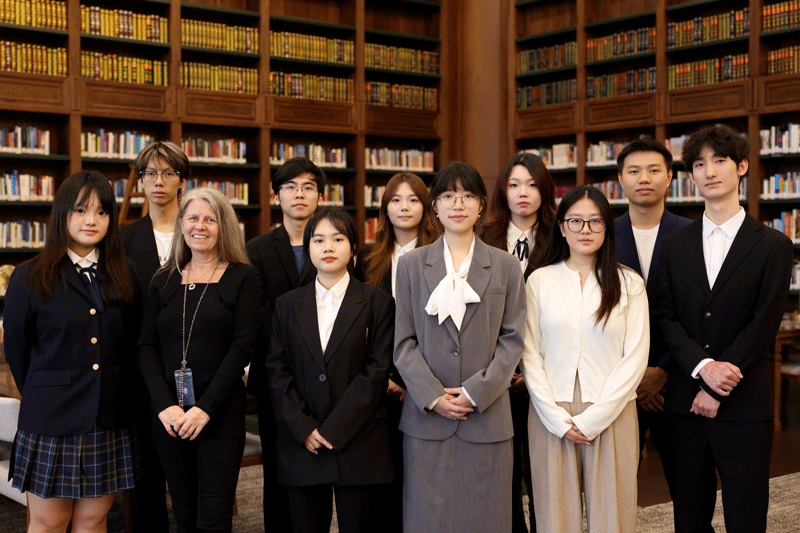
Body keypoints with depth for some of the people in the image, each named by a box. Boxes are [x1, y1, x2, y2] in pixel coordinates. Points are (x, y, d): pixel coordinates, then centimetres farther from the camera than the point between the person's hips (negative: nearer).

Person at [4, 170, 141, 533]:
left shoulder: (125, 276, 7)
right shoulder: (30, 278, -2)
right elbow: (16, 349, 4)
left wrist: (120, 394, 7)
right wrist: (42, 397, 9)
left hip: (109, 420, 3)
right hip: (51, 419, -2)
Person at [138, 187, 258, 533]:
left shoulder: (242, 278, 0)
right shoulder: (164, 281, 11)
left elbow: (242, 347, -8)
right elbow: (147, 346, 5)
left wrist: (205, 408, -15)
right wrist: (165, 405, -10)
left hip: (221, 413, -3)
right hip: (169, 416, 3)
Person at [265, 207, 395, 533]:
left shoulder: (377, 302, 3)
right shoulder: (288, 305, 11)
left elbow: (377, 370, -5)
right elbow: (276, 370, 5)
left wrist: (334, 429, -11)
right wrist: (303, 428, -7)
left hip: (358, 443, -2)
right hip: (301, 445, 2)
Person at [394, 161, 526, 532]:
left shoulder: (506, 267, 6)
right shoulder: (411, 265, 7)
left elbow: (512, 339, 1)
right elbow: (404, 341, 3)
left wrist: (475, 393, -10)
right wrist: (432, 397, -10)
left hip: (487, 416, 0)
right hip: (427, 417, 0)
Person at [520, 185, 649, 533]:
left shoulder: (629, 283, 5)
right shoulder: (540, 280, 6)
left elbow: (635, 358, -1)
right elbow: (529, 353, 3)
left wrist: (592, 419, -8)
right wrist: (556, 418, -6)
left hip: (610, 416, 0)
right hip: (552, 415, 1)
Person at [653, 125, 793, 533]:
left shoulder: (773, 246, 0)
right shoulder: (674, 246, 10)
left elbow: (763, 325, -7)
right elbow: (664, 316, 2)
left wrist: (716, 391, -12)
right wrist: (703, 367, -15)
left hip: (744, 405, -3)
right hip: (685, 400, 3)